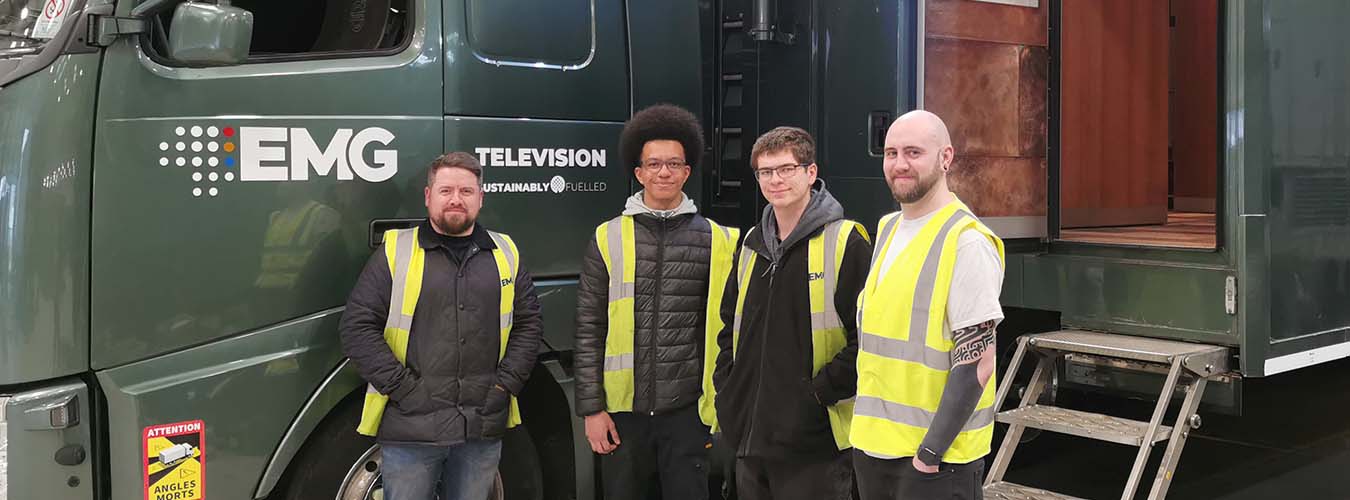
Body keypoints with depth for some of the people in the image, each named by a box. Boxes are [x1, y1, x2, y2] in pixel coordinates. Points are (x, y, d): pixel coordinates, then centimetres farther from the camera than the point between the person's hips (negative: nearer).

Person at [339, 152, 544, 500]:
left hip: (483, 431, 3)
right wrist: (403, 388, -11)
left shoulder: (505, 255, 10)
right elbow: (358, 327, -5)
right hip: (411, 429, -3)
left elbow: (529, 324, 12)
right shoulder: (395, 251, 0)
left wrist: (506, 383, -1)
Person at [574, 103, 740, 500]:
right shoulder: (608, 239, 2)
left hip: (687, 409, 0)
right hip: (622, 409, 0)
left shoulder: (715, 240, 3)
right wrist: (591, 408, -2)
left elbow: (725, 329, 6)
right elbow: (588, 330, 2)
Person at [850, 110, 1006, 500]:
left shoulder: (967, 242, -14)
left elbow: (976, 362, -17)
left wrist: (931, 452, -17)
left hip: (936, 456, -7)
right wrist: (866, 424, 14)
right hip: (872, 444, 7)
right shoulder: (887, 229, 11)